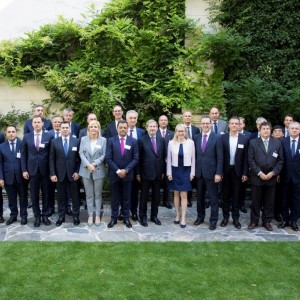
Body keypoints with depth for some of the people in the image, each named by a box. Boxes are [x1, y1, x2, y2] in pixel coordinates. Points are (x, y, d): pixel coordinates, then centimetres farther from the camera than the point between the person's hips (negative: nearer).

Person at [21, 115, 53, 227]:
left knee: (46, 194, 8)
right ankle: (37, 216, 18)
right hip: (32, 170, 1)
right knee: (34, 195, 7)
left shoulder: (49, 136, 0)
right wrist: (24, 170, -1)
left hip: (45, 170, -1)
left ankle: (45, 215, 20)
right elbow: (23, 154, 6)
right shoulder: (27, 137, 5)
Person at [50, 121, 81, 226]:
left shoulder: (76, 141, 1)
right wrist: (52, 173, -5)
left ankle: (76, 216, 18)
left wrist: (77, 172, -6)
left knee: (75, 196, 6)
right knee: (61, 196, 9)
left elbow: (79, 158, 2)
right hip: (60, 173, 1)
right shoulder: (55, 142, 3)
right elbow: (52, 159, 2)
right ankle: (61, 216, 20)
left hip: (72, 173, 0)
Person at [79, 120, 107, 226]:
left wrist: (94, 164, -16)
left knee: (98, 195, 6)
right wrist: (88, 164, -15)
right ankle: (90, 215, 15)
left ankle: (97, 215, 16)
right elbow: (81, 153, -1)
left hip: (98, 170, -1)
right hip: (86, 170, 1)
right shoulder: (83, 139, 6)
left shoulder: (103, 140, 1)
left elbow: (104, 155, -5)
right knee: (89, 195, 7)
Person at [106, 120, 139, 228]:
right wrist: (117, 171, -12)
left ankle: (126, 218, 19)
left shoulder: (133, 141, 1)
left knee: (126, 198, 9)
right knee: (115, 198, 8)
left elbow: (136, 159, -3)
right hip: (114, 174, 0)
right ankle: (114, 218, 18)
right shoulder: (111, 140, 0)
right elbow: (108, 158, -5)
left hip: (128, 174, 0)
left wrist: (126, 170, -12)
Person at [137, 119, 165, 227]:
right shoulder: (142, 140, -6)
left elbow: (163, 156, 9)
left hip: (158, 173, 4)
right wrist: (138, 173, -7)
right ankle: (143, 217, 20)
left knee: (156, 196, 12)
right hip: (146, 173, -4)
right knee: (144, 196, 8)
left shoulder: (161, 140, 6)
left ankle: (154, 216, 27)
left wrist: (163, 171, 7)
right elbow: (138, 158, -5)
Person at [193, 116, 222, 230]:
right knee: (200, 196, 15)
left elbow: (219, 157, -9)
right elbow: (195, 155, 9)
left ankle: (213, 220, 16)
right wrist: (194, 170, 4)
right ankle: (200, 216, 30)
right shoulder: (196, 138, 6)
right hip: (199, 172, 4)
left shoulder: (216, 138, -7)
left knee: (213, 198, 5)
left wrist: (218, 173, -13)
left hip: (211, 172, -4)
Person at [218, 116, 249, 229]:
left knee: (236, 195, 7)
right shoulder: (222, 138, -2)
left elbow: (246, 157, -1)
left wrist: (245, 173, -4)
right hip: (226, 170, 0)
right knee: (226, 194, 10)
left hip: (238, 171, 0)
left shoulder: (244, 139, -1)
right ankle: (225, 217, 22)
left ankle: (235, 218, 18)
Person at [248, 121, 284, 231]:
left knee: (269, 201, 8)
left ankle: (267, 221, 20)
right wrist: (259, 173, -12)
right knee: (256, 201, 6)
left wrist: (273, 173, -8)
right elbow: (251, 160, -4)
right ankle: (254, 221, 17)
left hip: (271, 177, 2)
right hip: (257, 177, -1)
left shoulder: (277, 143, 6)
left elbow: (280, 160, 4)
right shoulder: (253, 142, 1)